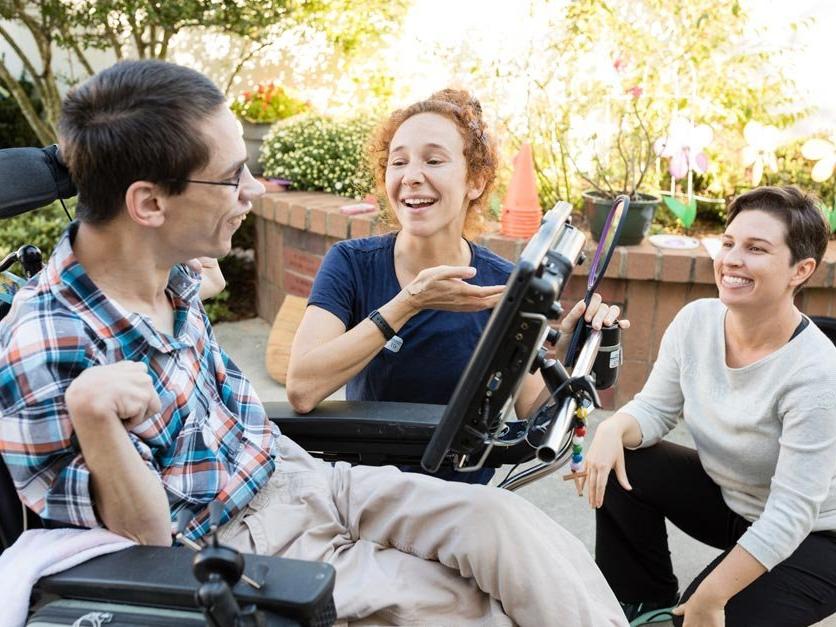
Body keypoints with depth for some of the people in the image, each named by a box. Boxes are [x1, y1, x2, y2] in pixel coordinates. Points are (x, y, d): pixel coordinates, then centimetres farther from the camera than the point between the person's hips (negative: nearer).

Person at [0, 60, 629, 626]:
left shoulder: (170, 273, -1)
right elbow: (142, 541, -20)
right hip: (240, 545, -7)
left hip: (301, 474, 7)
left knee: (505, 519, -11)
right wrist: (92, 415, -37)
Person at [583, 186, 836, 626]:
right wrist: (614, 429, -26)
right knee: (621, 466, -12)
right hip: (725, 496, 6)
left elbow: (790, 514, -29)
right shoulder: (695, 321, -13)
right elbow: (656, 409, -2)